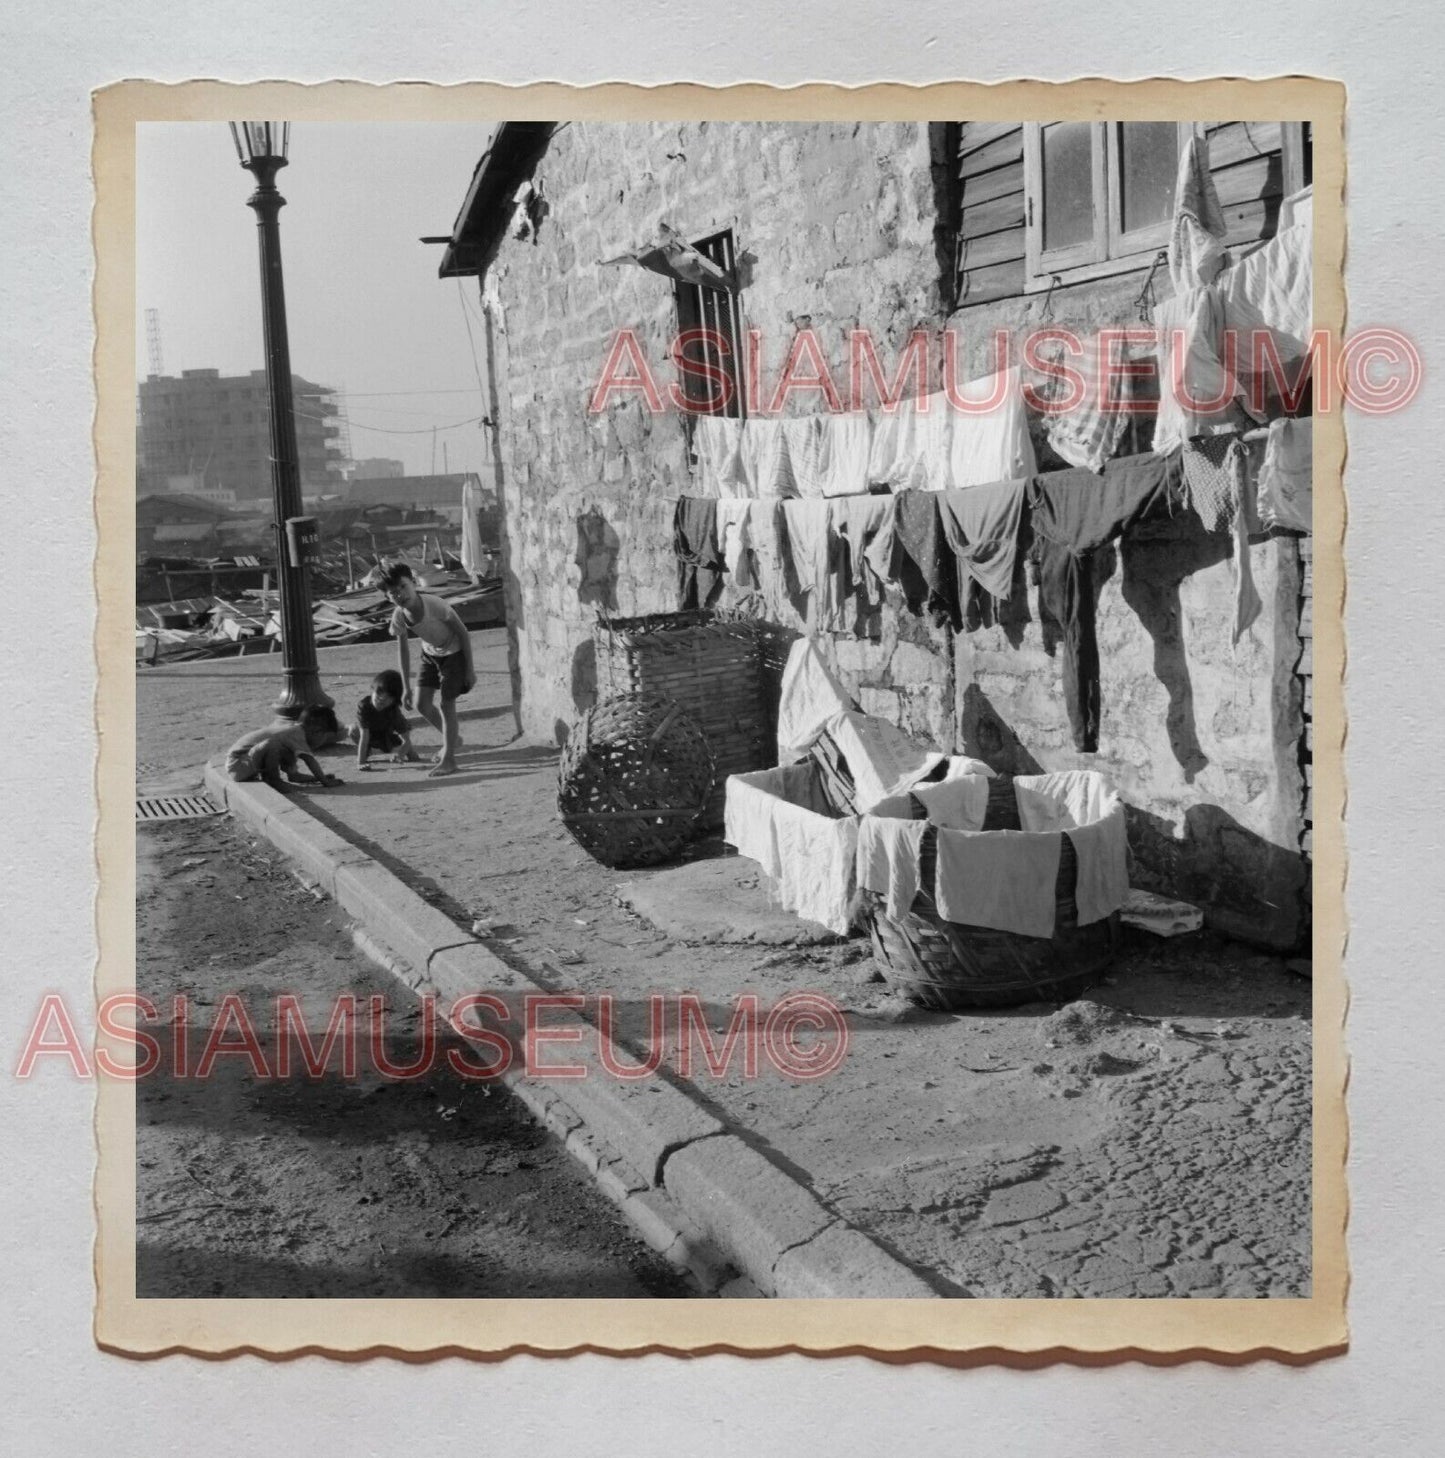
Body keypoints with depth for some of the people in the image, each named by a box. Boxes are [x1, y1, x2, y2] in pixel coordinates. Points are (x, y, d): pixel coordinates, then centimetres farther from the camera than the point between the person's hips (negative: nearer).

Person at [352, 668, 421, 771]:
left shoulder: (394, 711, -32)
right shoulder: (363, 705, -37)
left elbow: (406, 740, -30)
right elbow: (364, 737, -40)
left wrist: (400, 755, -50)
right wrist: (360, 763, -45)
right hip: (370, 734, 1)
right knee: (354, 730, -31)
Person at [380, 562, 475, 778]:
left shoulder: (435, 605, -34)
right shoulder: (398, 618, -19)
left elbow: (463, 633, -22)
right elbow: (402, 650, -3)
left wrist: (469, 668, -17)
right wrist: (406, 687, -1)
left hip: (454, 653, -5)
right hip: (430, 654, 5)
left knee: (447, 704, -7)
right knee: (422, 704, 3)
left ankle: (449, 759, 6)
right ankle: (452, 739, 29)